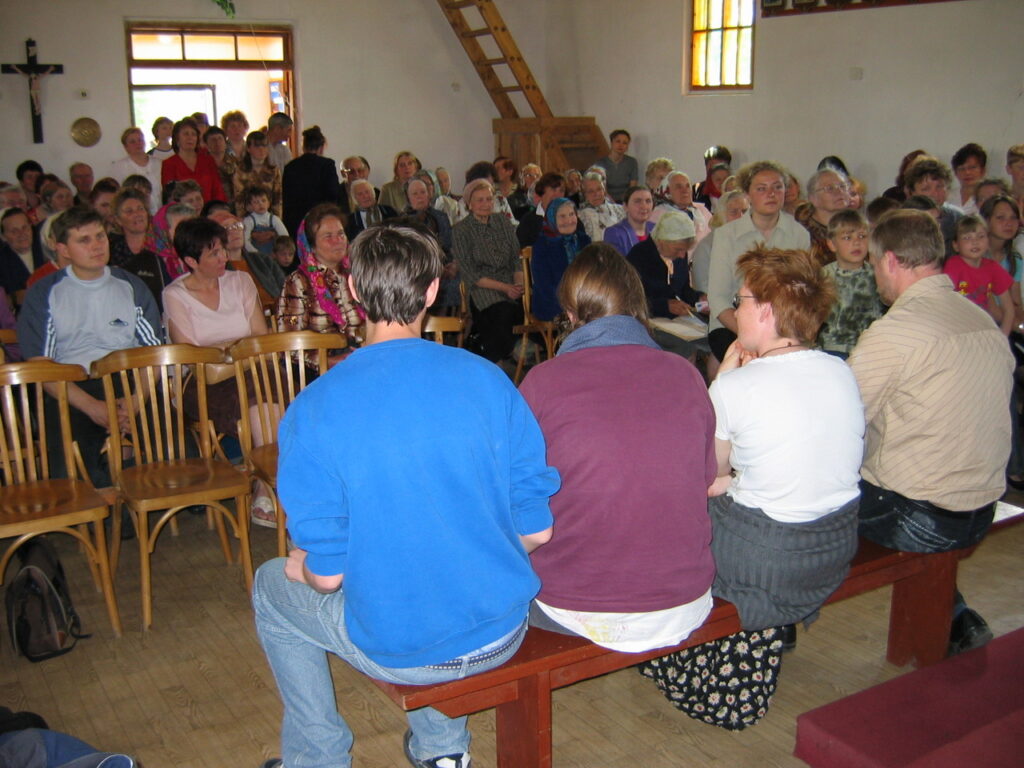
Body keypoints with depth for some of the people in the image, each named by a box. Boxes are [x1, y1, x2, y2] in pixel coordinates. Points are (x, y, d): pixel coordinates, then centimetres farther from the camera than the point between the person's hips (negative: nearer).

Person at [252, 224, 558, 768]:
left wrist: (302, 565, 10)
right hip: (501, 634, 3)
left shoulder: (313, 411, -16)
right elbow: (536, 530, -5)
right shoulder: (489, 380, -10)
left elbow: (328, 574, -13)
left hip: (396, 651, -3)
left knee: (272, 587, 25)